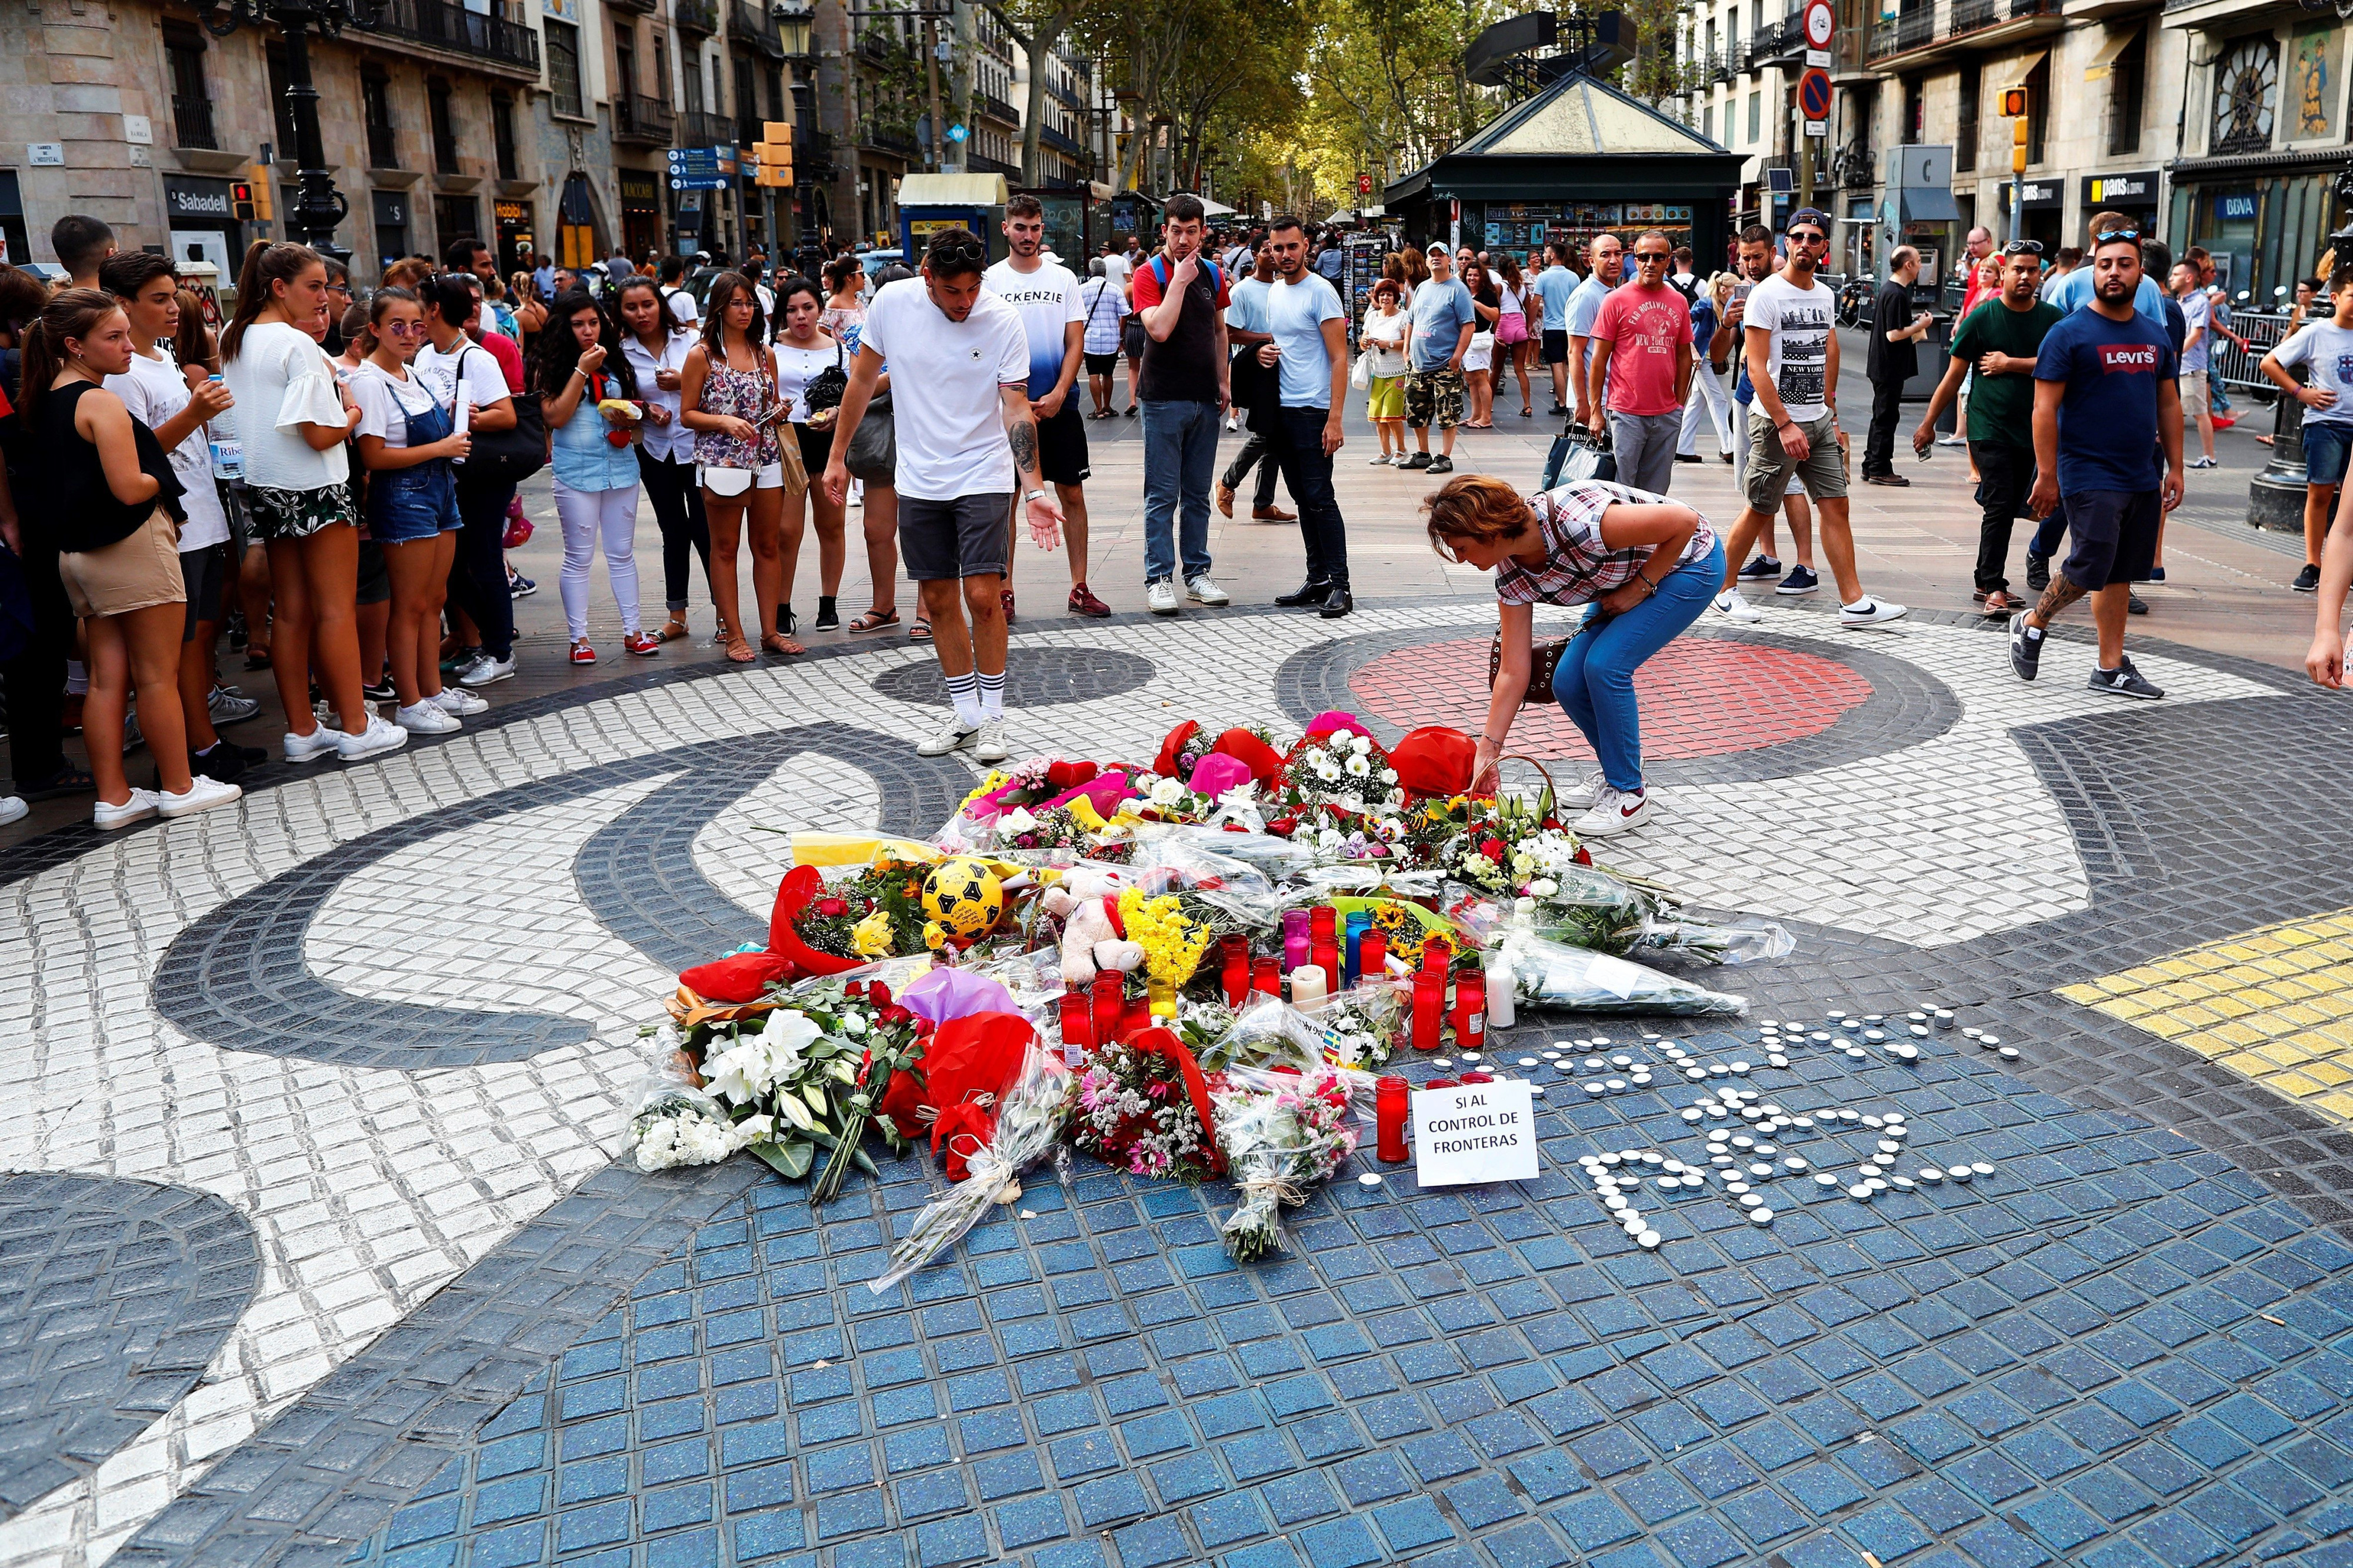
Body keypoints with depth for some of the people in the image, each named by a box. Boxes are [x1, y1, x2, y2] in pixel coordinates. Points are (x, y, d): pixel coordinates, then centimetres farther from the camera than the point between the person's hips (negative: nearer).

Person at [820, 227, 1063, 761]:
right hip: (918, 478, 3)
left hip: (983, 475, -3)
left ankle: (992, 716, 6)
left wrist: (1035, 490, -23)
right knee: (939, 601, 8)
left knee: (983, 595, -10)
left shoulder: (1003, 320, -13)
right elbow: (863, 379, 6)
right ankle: (965, 715, 21)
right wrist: (838, 456, 8)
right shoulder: (892, 301, -6)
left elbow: (1017, 409, -13)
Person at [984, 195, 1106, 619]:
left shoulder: (1064, 278, 6)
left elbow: (1075, 343, 4)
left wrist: (1057, 395, -10)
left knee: (1072, 494, 3)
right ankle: (1004, 591, 9)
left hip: (1059, 404, 2)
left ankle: (1079, 589, 9)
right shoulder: (989, 281, 2)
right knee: (1005, 497, 2)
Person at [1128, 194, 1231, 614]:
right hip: (1164, 398, -5)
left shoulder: (1212, 274, 10)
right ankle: (1159, 579, 0)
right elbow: (1159, 329, -20)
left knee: (1198, 494, 11)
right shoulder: (1150, 274, -6)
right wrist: (1180, 280, -18)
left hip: (1205, 398, 5)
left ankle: (1197, 573, 18)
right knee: (1163, 495, -4)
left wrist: (1223, 380, 12)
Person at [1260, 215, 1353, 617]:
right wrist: (1262, 351, 3)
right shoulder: (1274, 291, 13)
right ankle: (1317, 580, 17)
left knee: (1320, 497, -9)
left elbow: (1339, 359, -14)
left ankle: (1340, 586, -5)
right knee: (1303, 498, 10)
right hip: (1282, 408, 8)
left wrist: (1335, 419, -21)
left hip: (1313, 411, -8)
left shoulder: (1320, 291, -10)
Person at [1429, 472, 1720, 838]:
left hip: (1691, 561, -7)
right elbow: (1513, 671, -9)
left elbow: (1685, 520, -29)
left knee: (1604, 665, -21)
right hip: (1625, 579, 7)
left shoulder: (1573, 521, -38)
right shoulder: (1512, 574, -14)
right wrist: (1488, 751, -10)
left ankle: (1630, 794, -5)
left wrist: (1638, 589, -21)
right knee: (1568, 681, -5)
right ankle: (1615, 774, 18)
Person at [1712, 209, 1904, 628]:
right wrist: (1785, 424, -20)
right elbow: (1757, 369, -15)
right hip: (1776, 420, -6)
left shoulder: (1825, 295, 12)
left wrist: (1831, 416, 17)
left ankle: (1853, 602, 3)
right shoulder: (1767, 294, -10)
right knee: (1759, 510, 1)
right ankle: (1724, 588, 17)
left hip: (1819, 420, 6)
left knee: (1836, 504, 2)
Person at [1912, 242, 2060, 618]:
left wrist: (2009, 364, -10)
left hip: (2031, 430, 3)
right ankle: (1994, 589, -11)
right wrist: (1928, 423, 4)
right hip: (1989, 429, -3)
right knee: (2000, 506, -12)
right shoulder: (1982, 318, -1)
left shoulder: (2053, 319, 5)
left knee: (2007, 508, 10)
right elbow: (1954, 376, 2)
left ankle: (1988, 581, 20)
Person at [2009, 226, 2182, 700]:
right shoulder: (2070, 333, -7)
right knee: (2090, 568, -10)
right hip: (2091, 477, -6)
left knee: (2120, 574, 9)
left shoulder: (2155, 336, 12)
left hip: (2143, 478, 6)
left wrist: (2174, 467, 12)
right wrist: (2047, 476, -14)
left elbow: (2169, 405, 17)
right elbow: (2045, 408, -10)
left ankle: (2111, 668, 15)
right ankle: (2033, 623, 16)